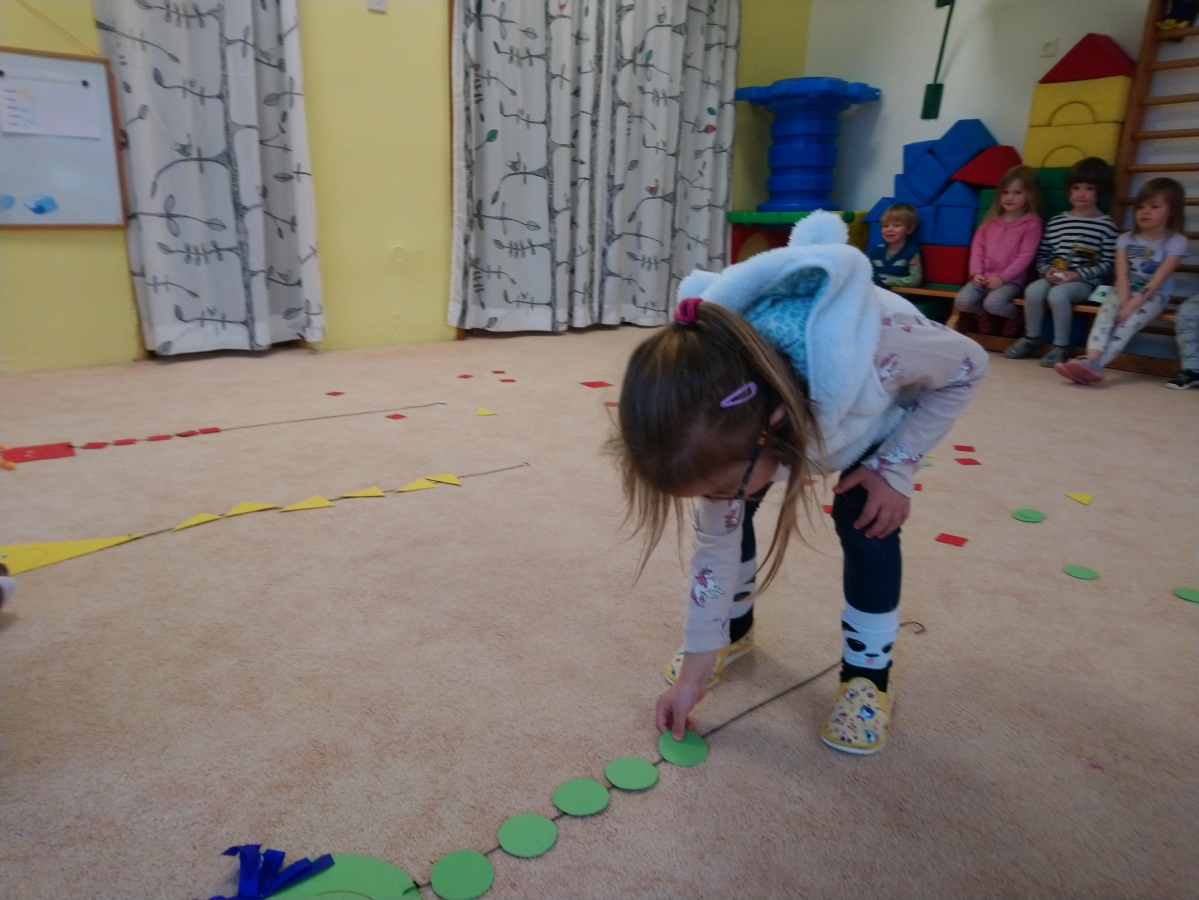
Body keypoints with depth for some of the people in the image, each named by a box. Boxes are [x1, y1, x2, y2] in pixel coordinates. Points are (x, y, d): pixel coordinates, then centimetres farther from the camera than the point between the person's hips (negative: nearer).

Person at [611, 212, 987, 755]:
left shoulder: (880, 345, -48)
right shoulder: (721, 415, -32)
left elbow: (969, 368, -23)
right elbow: (716, 545, -19)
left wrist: (895, 467, -26)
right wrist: (696, 667, -12)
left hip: (889, 399, -2)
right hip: (792, 394, 2)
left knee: (864, 521, -17)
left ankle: (868, 673, 6)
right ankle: (733, 629, 19)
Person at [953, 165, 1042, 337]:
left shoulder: (1032, 222, -3)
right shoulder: (992, 219, 13)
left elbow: (1025, 256, -9)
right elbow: (977, 246, 8)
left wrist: (1002, 277, -17)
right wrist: (976, 272, -7)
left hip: (1011, 280, -4)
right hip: (984, 277, 4)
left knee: (993, 302, -32)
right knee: (962, 302, -20)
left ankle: (1016, 317, 3)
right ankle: (983, 315, 14)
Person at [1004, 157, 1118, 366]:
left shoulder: (1106, 225, 1)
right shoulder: (1056, 221, 12)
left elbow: (1107, 264, -4)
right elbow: (1042, 255, 12)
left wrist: (1077, 274, -15)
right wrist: (1047, 270, -9)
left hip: (1084, 281, -4)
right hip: (1054, 277, 4)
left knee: (1057, 294, -33)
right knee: (1033, 290, -27)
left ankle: (1061, 346, -18)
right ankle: (1031, 337, -6)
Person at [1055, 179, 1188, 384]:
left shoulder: (1176, 241, -3)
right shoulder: (1126, 239, 7)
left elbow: (1158, 280, -14)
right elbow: (1122, 275, -5)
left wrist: (1132, 305, -25)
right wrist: (1124, 302, -22)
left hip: (1154, 296, -3)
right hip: (1125, 292, 3)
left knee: (1128, 322, -31)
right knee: (1106, 312, -30)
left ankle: (1094, 364, -52)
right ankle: (1092, 360, -52)